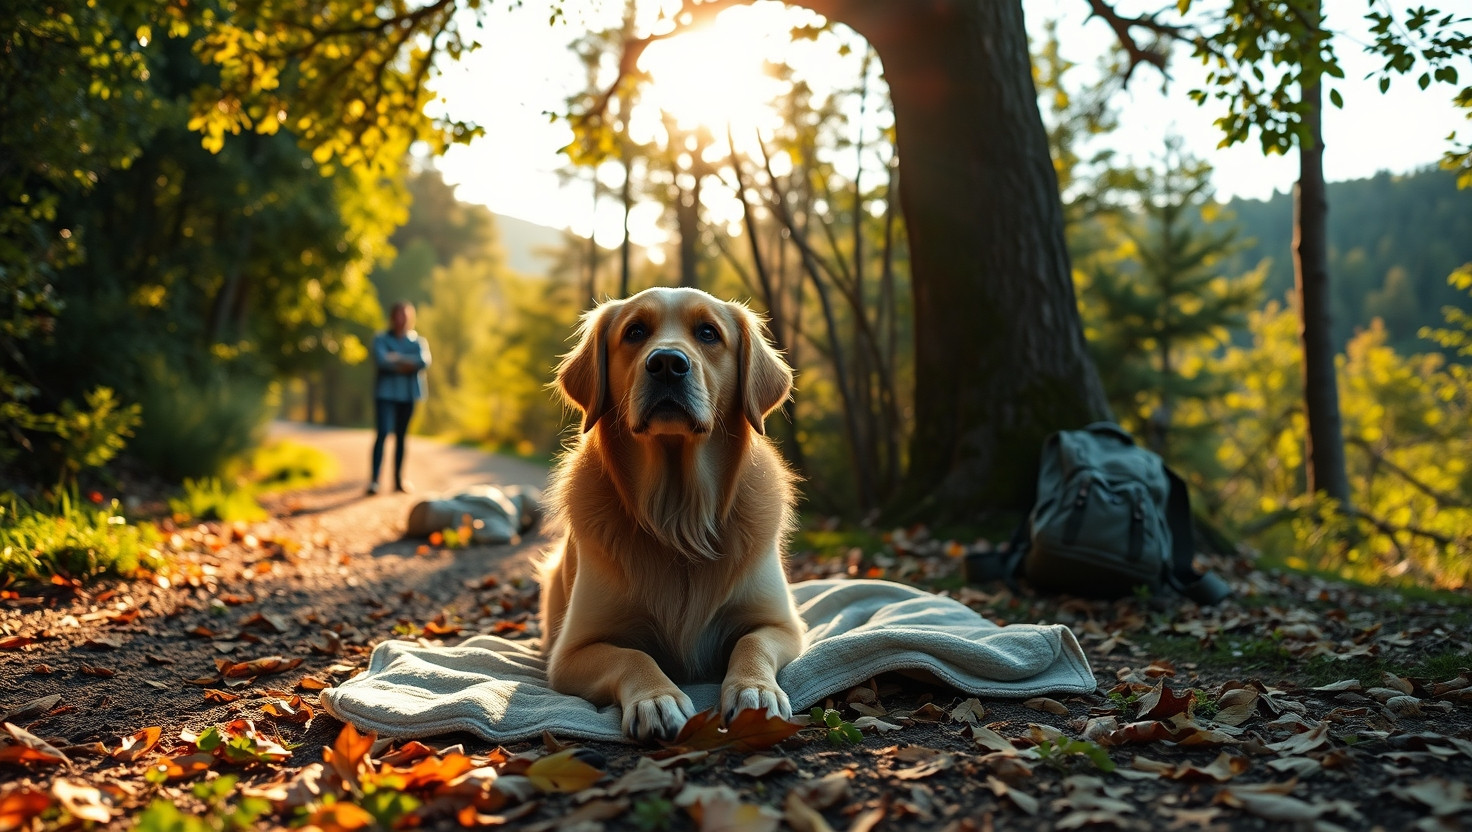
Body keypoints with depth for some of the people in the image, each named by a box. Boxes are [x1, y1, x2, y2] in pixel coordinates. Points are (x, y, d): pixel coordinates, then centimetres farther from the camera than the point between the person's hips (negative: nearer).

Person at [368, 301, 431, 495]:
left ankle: (399, 480, 14)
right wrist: (408, 364, -9)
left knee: (401, 435, 8)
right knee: (383, 432, -15)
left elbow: (424, 361, -8)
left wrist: (397, 358, -12)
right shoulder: (381, 339, 6)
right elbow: (380, 359, -12)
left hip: (408, 393, 3)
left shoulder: (418, 342, 12)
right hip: (385, 392, -3)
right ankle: (374, 480, -20)